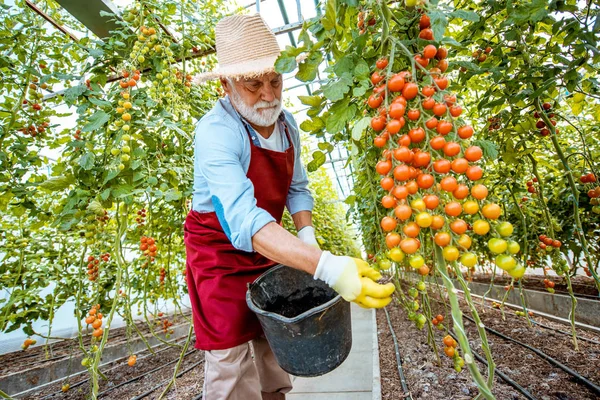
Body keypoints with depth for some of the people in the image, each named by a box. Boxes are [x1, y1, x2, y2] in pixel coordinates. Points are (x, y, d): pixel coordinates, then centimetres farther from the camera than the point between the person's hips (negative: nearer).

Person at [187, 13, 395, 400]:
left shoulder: (286, 122, -5)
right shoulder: (216, 132, -27)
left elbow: (297, 188, 5)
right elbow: (242, 219, -41)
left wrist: (307, 236, -12)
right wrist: (326, 266, -50)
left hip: (270, 249, 6)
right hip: (220, 252, -6)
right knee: (231, 365, 1)